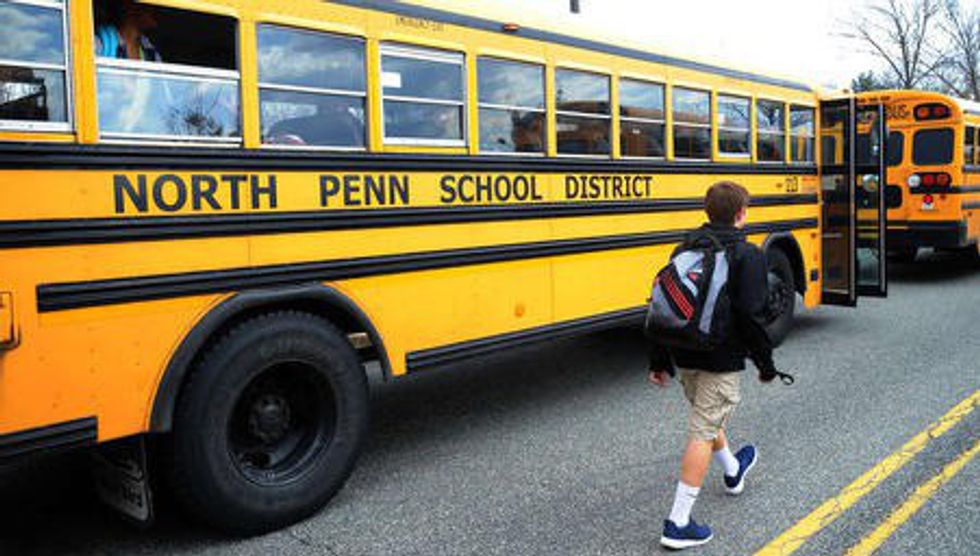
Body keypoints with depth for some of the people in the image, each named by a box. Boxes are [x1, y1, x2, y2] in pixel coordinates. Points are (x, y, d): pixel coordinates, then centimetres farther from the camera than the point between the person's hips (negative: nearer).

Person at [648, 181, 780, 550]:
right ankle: (678, 523, -1)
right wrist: (766, 364, -4)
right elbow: (751, 316, -17)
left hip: (684, 355, 7)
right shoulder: (748, 255, -11)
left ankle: (733, 471, 55)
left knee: (708, 415, 28)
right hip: (722, 360, -7)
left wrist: (659, 361, 12)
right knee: (702, 434, -3)